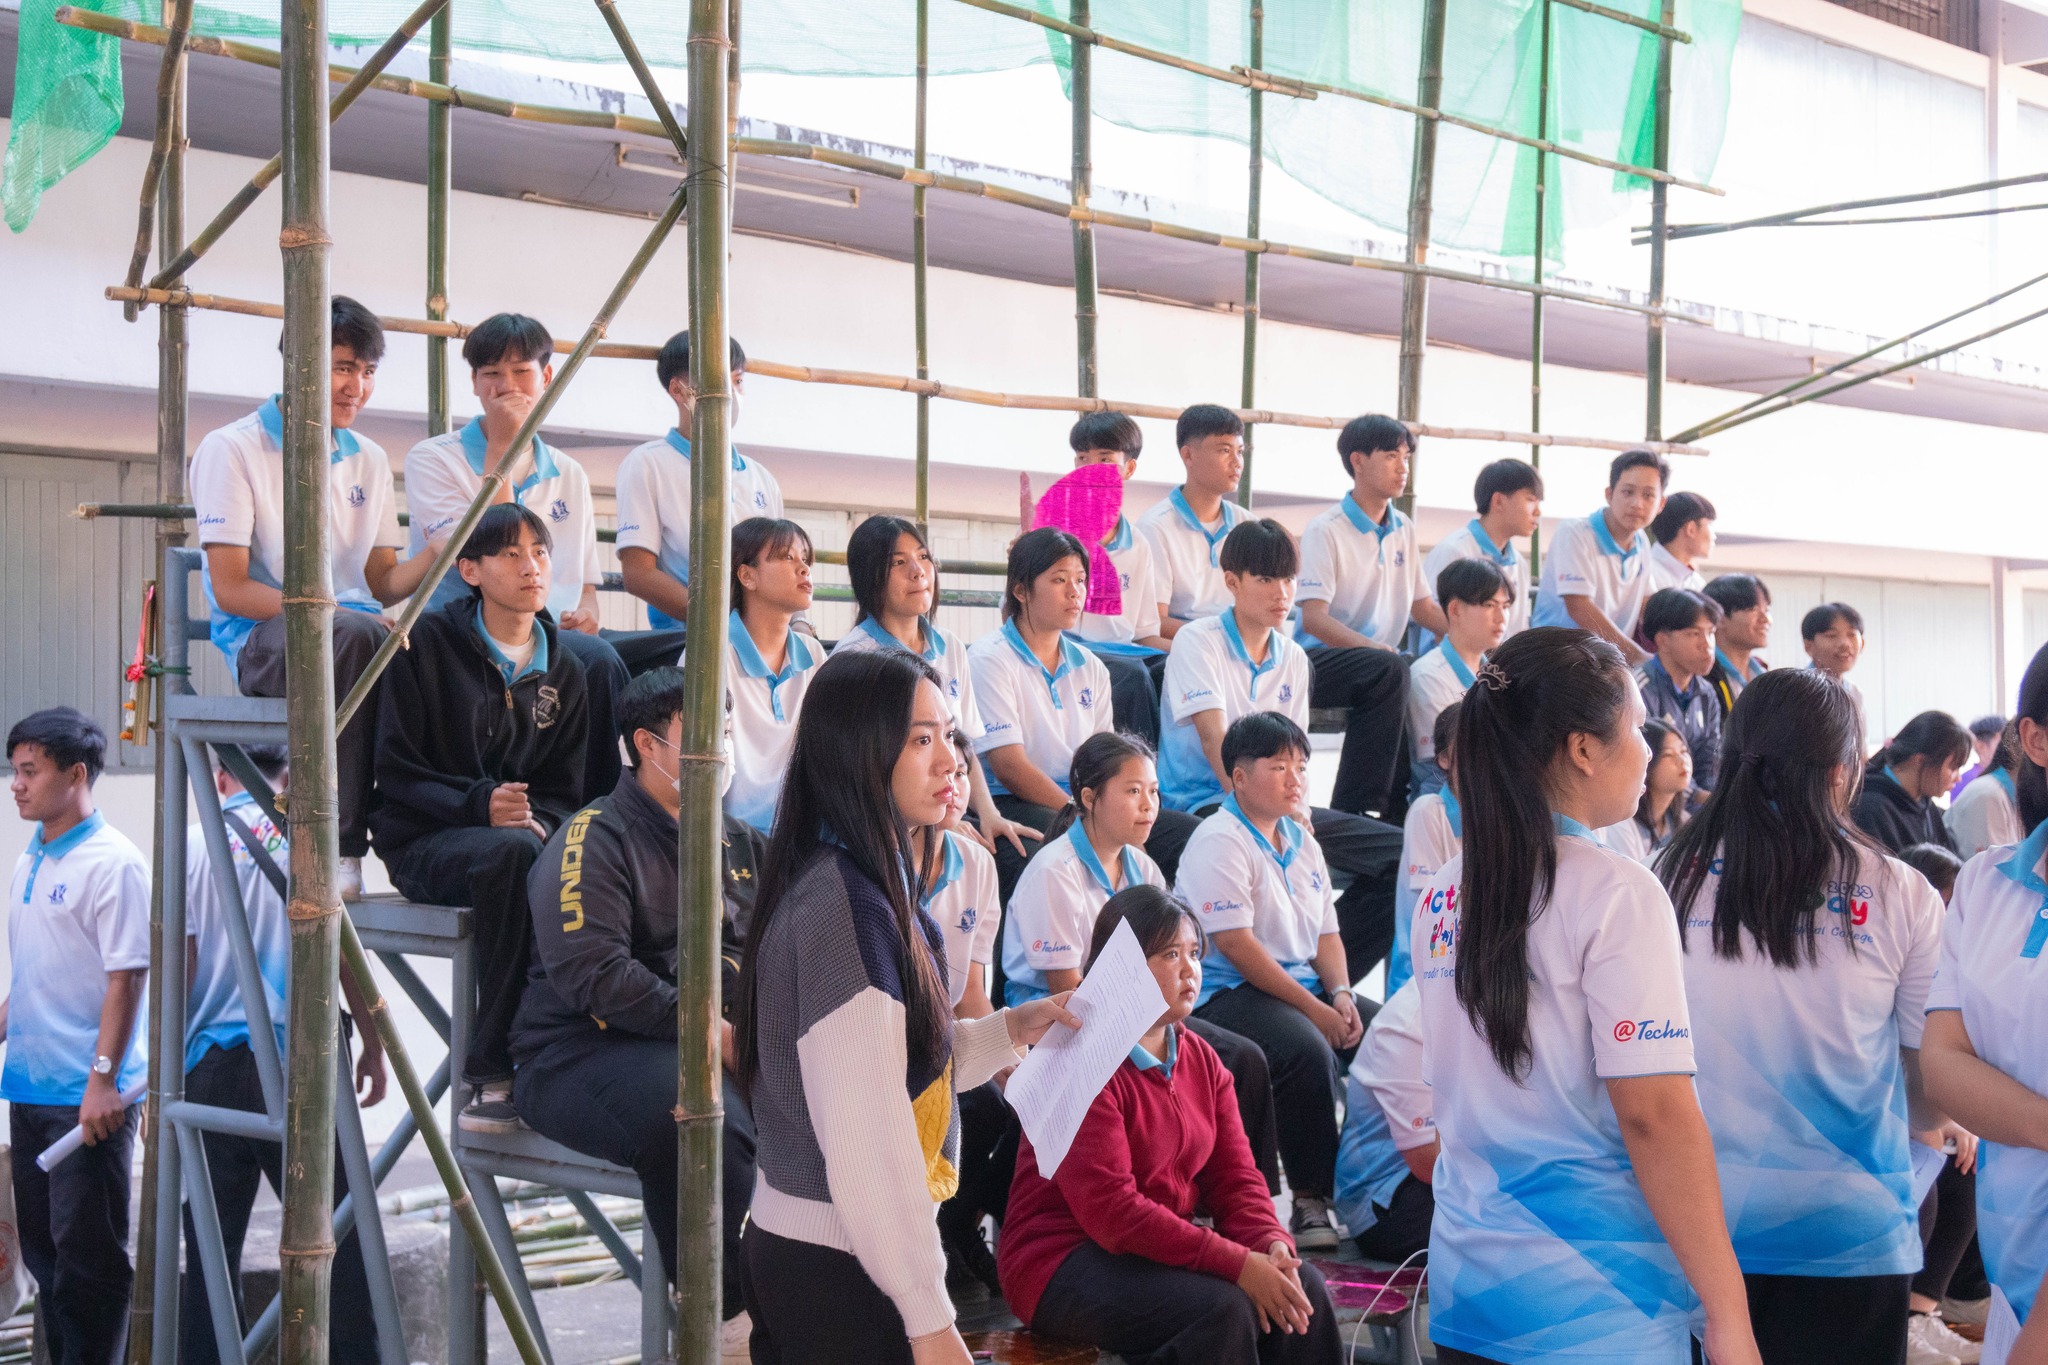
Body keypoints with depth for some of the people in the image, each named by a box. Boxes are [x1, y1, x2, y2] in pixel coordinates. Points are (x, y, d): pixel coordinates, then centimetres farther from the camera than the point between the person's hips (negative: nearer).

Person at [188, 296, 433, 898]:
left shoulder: (369, 460, 18)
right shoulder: (231, 450, 0)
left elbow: (384, 584, 14)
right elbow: (231, 590, -8)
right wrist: (328, 613, -21)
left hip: (357, 635, 5)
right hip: (261, 640, -5)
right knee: (359, 636, -40)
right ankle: (342, 844, -35)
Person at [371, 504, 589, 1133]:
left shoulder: (563, 672, 13)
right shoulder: (428, 644, -1)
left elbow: (565, 791, 12)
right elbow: (396, 773, -5)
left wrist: (539, 818, -13)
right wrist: (478, 805, -21)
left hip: (528, 831, 4)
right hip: (424, 842, -4)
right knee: (513, 853, -38)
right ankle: (492, 1072, -33)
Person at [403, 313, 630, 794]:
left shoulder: (569, 476, 20)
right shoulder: (432, 460, 4)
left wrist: (586, 612, -2)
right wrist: (500, 448, -7)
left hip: (561, 633, 5)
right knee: (598, 661, -34)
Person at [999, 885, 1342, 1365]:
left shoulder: (1199, 1058, 10)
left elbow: (1233, 1174, 7)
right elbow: (1110, 1209, -24)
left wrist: (1271, 1244, -16)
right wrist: (1238, 1264, -27)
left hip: (1167, 1248, 8)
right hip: (1067, 1261, -8)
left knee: (1305, 1290, -11)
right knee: (1223, 1308, -30)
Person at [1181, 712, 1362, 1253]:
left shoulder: (1300, 841, 18)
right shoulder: (1219, 842, -9)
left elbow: (1327, 931, 18)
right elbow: (1236, 944, -18)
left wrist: (1340, 994, -3)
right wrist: (1313, 1009, -19)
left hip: (1305, 983, 9)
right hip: (1229, 992, -8)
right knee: (1308, 1050, -34)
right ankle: (1311, 1201, -24)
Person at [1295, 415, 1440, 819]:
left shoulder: (1403, 531, 16)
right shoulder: (1326, 531, -6)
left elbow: (1424, 608, 22)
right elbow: (1314, 619, -16)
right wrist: (1377, 649, -31)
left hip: (1379, 658, 7)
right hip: (1322, 659, -7)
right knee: (1389, 669, -36)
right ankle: (1354, 807, -31)